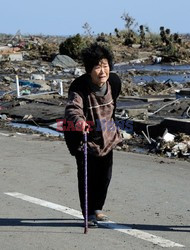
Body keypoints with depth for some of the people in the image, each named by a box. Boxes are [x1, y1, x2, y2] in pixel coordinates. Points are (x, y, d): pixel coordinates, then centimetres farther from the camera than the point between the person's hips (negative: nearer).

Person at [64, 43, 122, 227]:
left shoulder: (114, 82, -12)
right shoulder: (79, 87, -28)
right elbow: (72, 108, -45)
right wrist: (78, 120, -67)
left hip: (106, 137, 5)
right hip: (84, 138, -5)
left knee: (105, 176, 15)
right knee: (87, 176, -4)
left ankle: (97, 209, 36)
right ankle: (88, 214, 14)